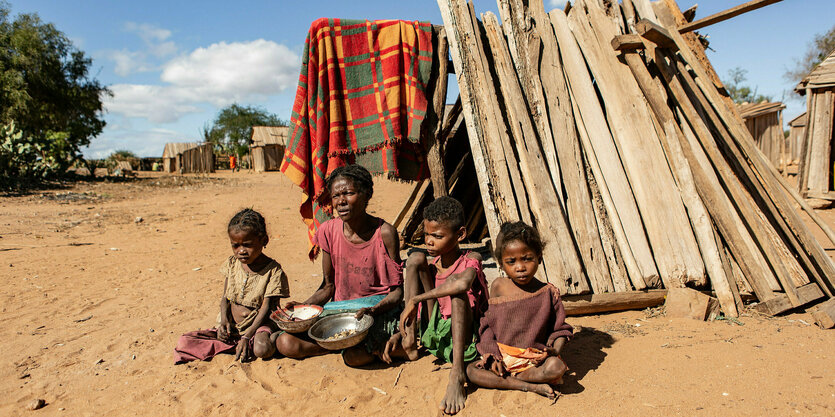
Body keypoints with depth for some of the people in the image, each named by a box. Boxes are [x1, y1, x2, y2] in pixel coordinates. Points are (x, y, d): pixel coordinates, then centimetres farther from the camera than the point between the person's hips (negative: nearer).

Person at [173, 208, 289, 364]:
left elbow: (266, 308, -14)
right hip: (231, 326, 6)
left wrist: (247, 336, -22)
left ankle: (273, 338, -7)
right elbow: (225, 297, 9)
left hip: (258, 325, -6)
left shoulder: (272, 270, -12)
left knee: (263, 350, -39)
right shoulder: (231, 264, 3)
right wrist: (224, 320, -10)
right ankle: (238, 345, -16)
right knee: (184, 342, -13)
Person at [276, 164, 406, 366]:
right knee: (286, 343, -15)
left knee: (355, 355, -34)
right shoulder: (329, 231, -2)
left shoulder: (384, 233, -13)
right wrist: (304, 306, -8)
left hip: (378, 310, -4)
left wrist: (373, 310, -29)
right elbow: (328, 285, 9)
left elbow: (397, 291, -9)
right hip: (340, 309, 5)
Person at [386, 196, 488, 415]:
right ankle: (411, 341, -14)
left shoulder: (469, 261, -13)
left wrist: (415, 299, -34)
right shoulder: (430, 265, 4)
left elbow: (463, 283, -39)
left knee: (455, 285, -35)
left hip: (462, 338, -4)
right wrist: (402, 333, -8)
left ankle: (457, 374, -39)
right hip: (436, 328, 5)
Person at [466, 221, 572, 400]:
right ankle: (530, 386, -20)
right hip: (502, 356, 2)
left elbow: (560, 328, 3)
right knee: (471, 371, -21)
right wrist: (493, 355, -7)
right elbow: (488, 324, 4)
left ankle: (507, 378, -13)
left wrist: (555, 349, -17)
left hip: (535, 358, -1)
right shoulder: (498, 286, -1)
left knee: (556, 367, -31)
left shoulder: (547, 292, -4)